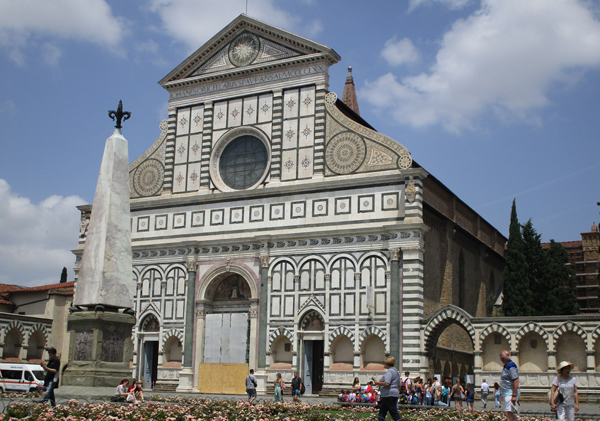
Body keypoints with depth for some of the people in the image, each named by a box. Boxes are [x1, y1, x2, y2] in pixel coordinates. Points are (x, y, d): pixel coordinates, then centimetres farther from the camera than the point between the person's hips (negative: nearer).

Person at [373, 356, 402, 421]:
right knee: (382, 412, 15)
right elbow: (399, 385, 21)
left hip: (389, 395, -10)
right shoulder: (396, 371, 17)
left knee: (394, 413, -9)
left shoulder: (389, 371, -14)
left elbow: (386, 383, -26)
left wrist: (378, 383, -12)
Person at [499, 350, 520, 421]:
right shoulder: (506, 366, 16)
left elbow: (516, 381, -22)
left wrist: (514, 396, -27)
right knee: (507, 413, 11)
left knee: (509, 412, -17)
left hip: (510, 394, -10)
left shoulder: (511, 366, -15)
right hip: (506, 394, 10)